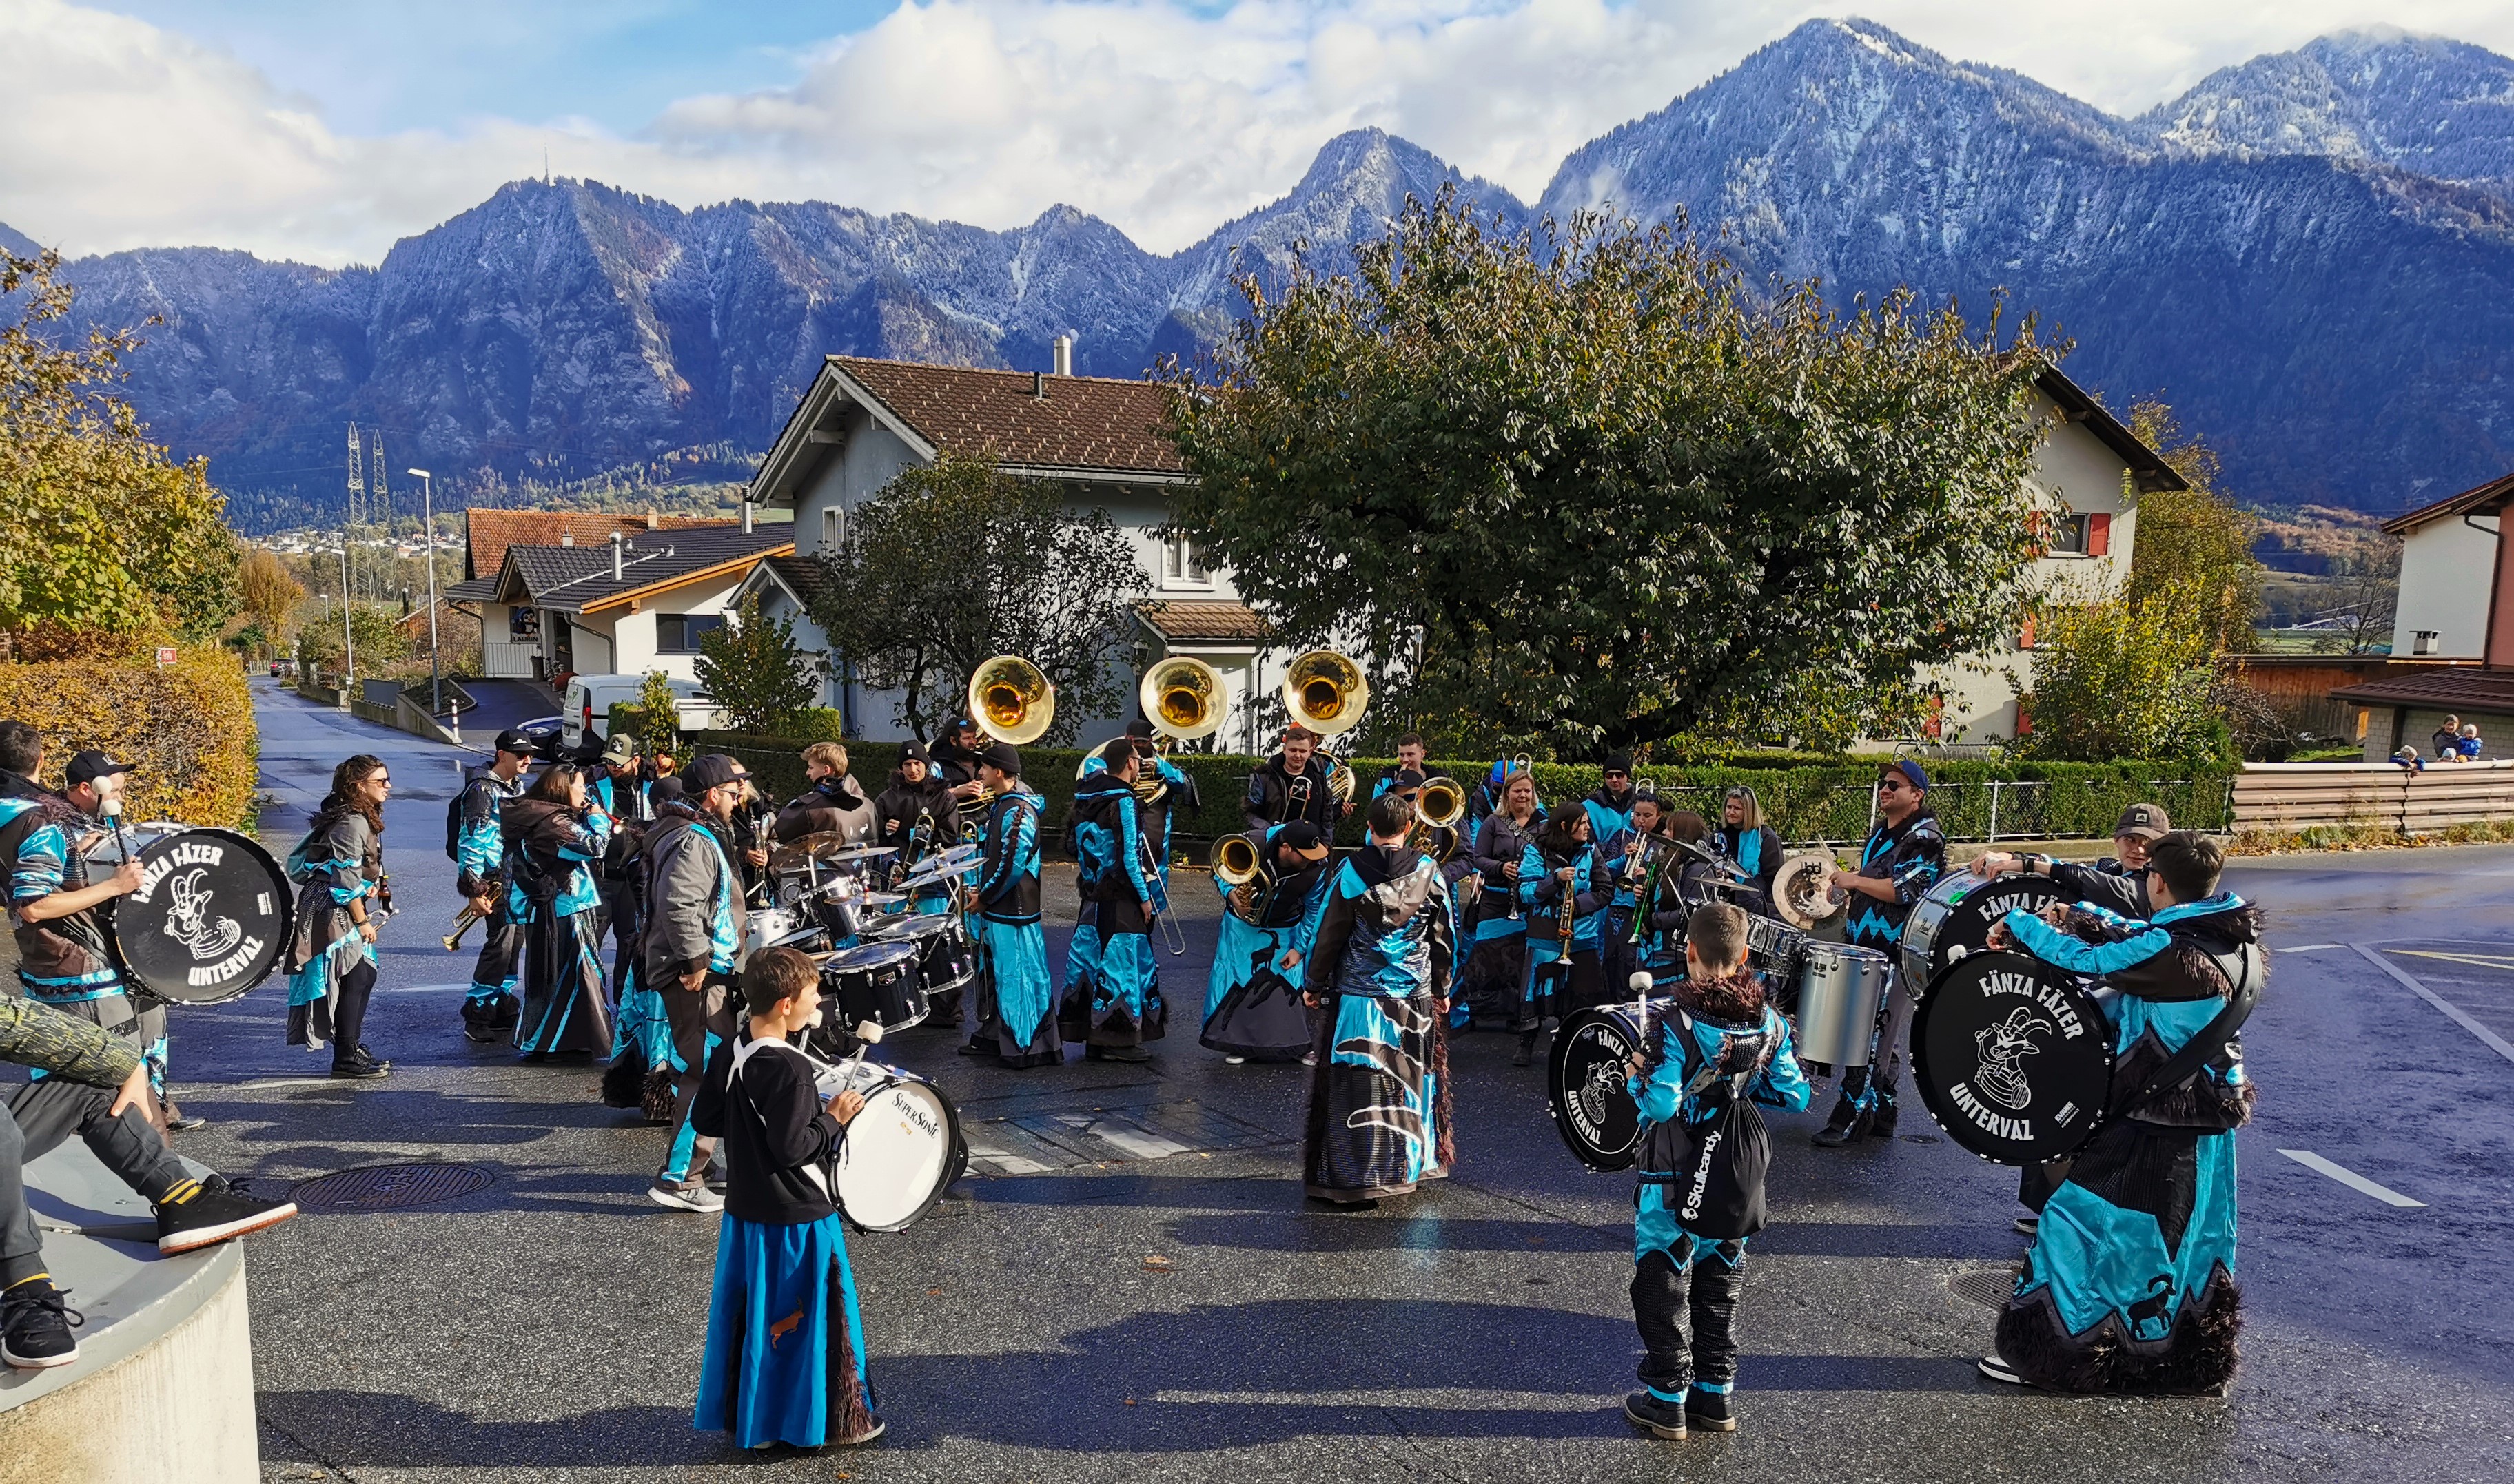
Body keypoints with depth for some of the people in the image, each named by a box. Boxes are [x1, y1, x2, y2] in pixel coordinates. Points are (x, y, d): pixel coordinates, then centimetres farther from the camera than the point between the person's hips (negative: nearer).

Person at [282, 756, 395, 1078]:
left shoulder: (361, 818, 13)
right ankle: (347, 1059, -2)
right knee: (355, 979, -7)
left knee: (364, 976, 13)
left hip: (343, 909, 10)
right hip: (334, 911, -10)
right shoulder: (352, 823, -19)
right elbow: (347, 878, -21)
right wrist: (363, 921, -17)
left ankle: (353, 1048, 22)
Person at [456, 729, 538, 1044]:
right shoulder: (483, 789, -14)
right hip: (495, 880, -9)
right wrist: (475, 889, -21)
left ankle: (502, 1002, 24)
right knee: (500, 944, -10)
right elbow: (470, 841, -18)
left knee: (515, 940, 12)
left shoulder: (517, 786, 14)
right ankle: (478, 1016, -4)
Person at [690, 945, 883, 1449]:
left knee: (749, 1311, 17)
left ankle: (746, 1414, 29)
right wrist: (834, 1119, -13)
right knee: (807, 1314, 5)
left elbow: (705, 1121, 9)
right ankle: (829, 1420, 18)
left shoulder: (727, 1055, 0)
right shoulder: (790, 1069, -25)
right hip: (797, 1219, -8)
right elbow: (795, 1148, -26)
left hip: (744, 1211, 8)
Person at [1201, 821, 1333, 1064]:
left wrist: (1299, 947, -9)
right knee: (1236, 981, 0)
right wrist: (1230, 892, -29)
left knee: (1290, 984, -5)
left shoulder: (1317, 867, -24)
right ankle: (1240, 1042, 17)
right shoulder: (1251, 846, -28)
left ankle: (1298, 1044, 13)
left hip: (1285, 932, 0)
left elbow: (1313, 911, -9)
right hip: (1243, 927, 0)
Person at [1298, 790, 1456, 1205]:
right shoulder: (1429, 874, -1)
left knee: (1354, 1087, 1)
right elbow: (1444, 938, 7)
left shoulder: (1349, 872, -7)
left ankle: (1351, 1176, 4)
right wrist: (1442, 989, 18)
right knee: (1407, 1082, 13)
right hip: (1415, 999, 2)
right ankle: (1405, 1166, 23)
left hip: (1358, 996, -2)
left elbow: (1328, 934, -3)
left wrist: (1313, 984, 9)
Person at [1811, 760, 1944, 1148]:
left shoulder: (1925, 836, -10)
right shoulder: (1880, 833, 17)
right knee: (1885, 1037, 14)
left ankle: (1851, 1117, -7)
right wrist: (1847, 884, 13)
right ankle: (1880, 1115, 20)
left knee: (1873, 1036, -9)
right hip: (1869, 948, 9)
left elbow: (1907, 890, -20)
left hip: (1899, 954, -9)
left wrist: (1854, 881, -15)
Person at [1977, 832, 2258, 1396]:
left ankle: (2048, 1353, 8)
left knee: (2082, 1220, 1)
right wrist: (2077, 914, 10)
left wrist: (2017, 922, -9)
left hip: (2155, 1125, -9)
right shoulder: (2235, 941, 3)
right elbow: (2136, 940, 14)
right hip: (2212, 1114, 9)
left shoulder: (2172, 950, -24)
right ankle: (2193, 1361, 33)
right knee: (2190, 1239, 20)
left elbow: (2084, 960, -21)